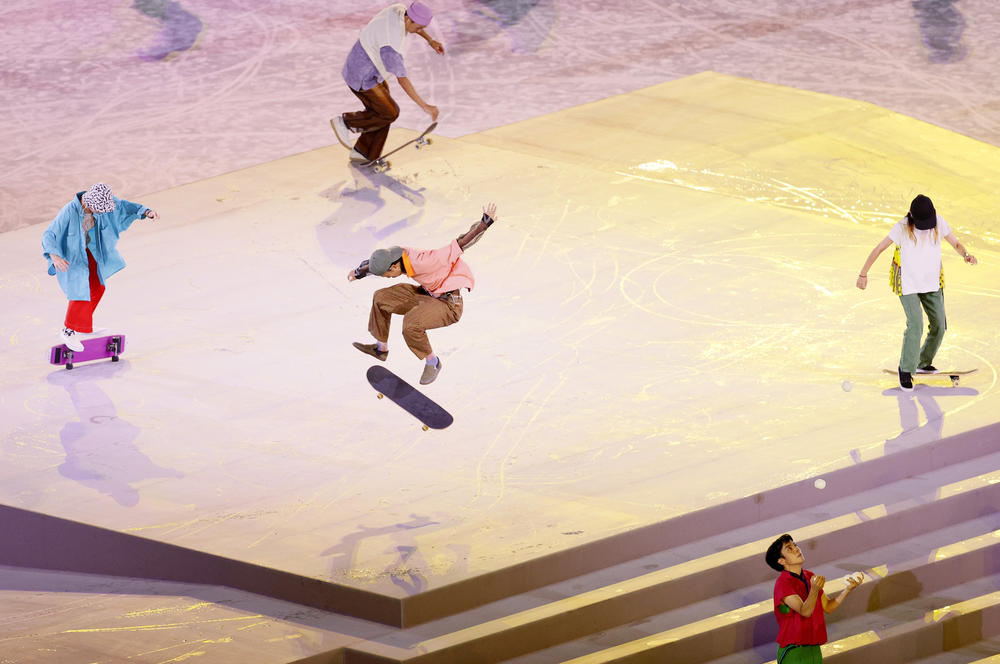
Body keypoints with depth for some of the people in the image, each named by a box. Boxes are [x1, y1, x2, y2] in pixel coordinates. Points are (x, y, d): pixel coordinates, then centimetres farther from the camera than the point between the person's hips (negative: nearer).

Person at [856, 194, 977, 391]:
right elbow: (879, 249, -12)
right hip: (908, 284, -5)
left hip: (932, 284, 5)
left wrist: (966, 255, -21)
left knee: (939, 325, 6)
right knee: (915, 325, -17)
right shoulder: (903, 228, -19)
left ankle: (923, 363, 28)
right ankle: (906, 369, -1)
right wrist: (863, 274, -9)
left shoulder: (939, 222, -9)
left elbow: (956, 243, 1)